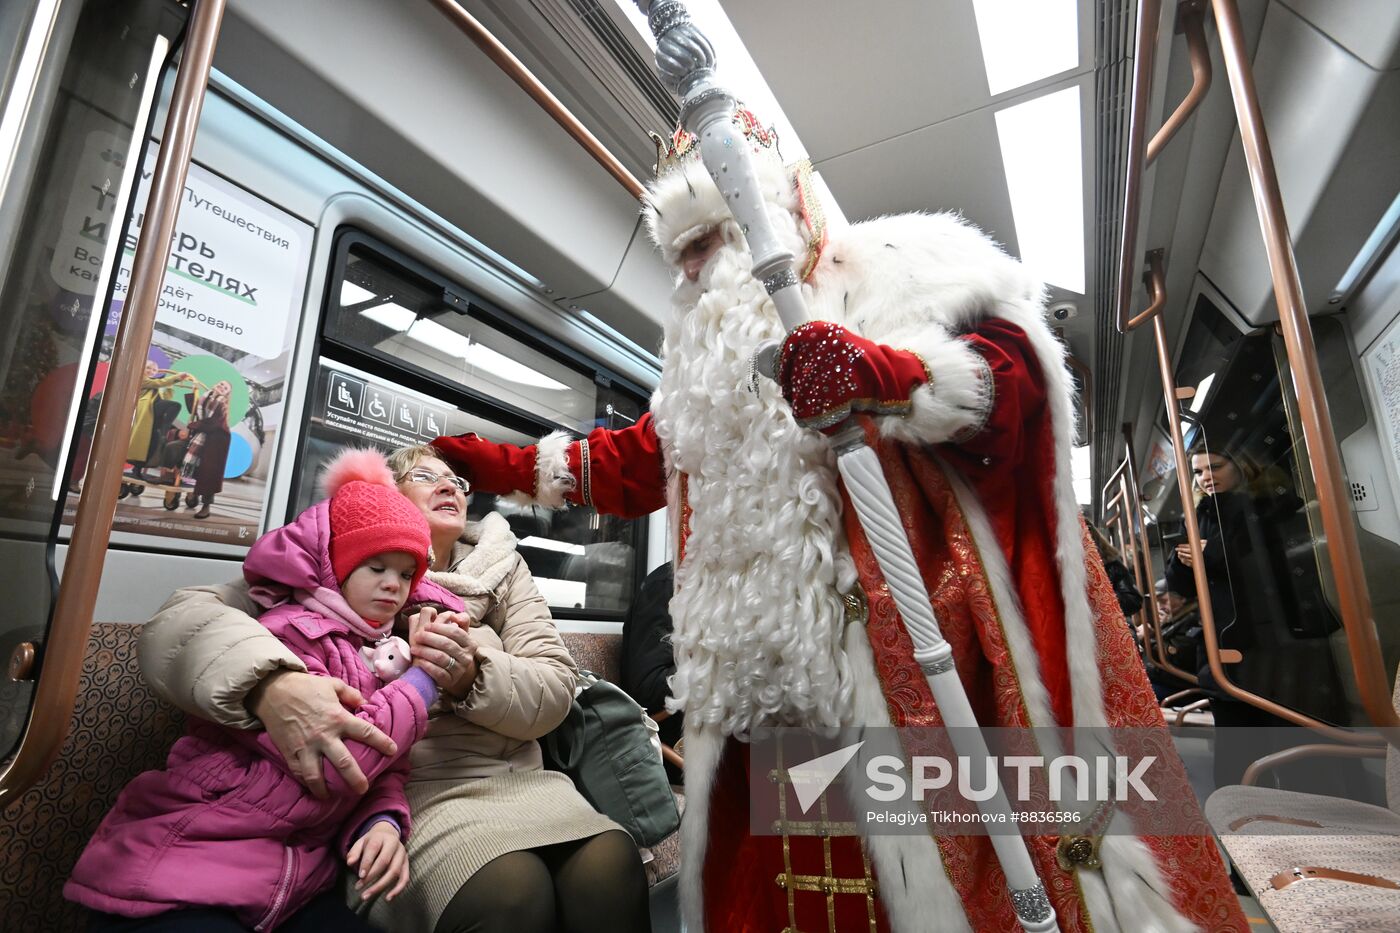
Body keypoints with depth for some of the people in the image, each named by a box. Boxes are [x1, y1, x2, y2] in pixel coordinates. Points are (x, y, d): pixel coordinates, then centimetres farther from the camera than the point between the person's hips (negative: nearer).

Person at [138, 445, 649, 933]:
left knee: (613, 865, -27)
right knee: (511, 891, -33)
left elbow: (555, 687, 5)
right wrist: (272, 682, -31)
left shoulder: (501, 568, 12)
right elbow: (178, 622, -9)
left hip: (515, 779, 4)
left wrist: (475, 677, -18)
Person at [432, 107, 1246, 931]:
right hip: (770, 668, 6)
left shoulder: (890, 272, 4)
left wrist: (879, 374, -27)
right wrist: (515, 466, 24)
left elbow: (1015, 365, -9)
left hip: (908, 636, -5)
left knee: (934, 863, -3)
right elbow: (638, 463, 28)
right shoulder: (709, 365, 22)